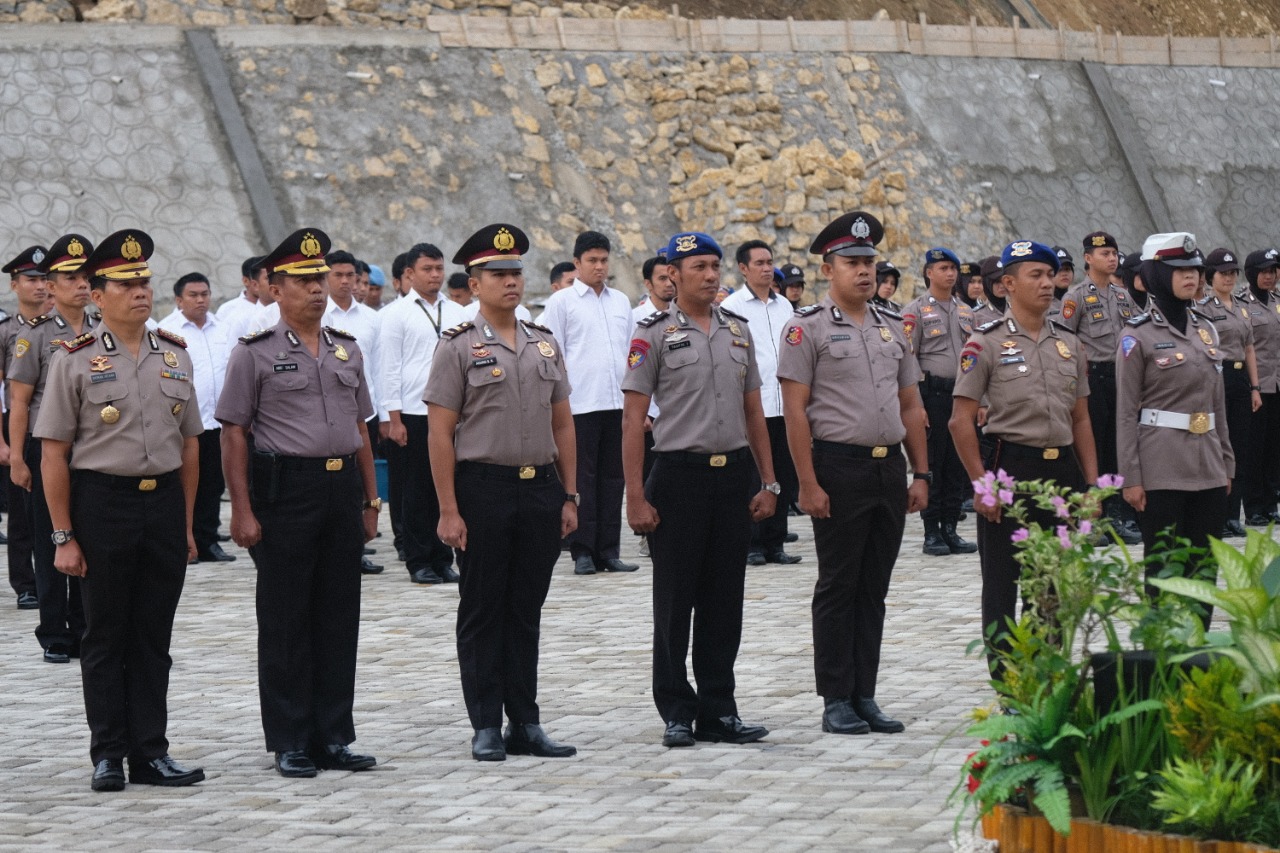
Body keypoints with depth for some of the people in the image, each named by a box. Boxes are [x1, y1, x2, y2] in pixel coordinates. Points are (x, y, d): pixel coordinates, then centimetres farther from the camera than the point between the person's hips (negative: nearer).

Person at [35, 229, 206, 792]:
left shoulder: (175, 355, 8)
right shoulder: (76, 361, -4)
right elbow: (53, 455, -5)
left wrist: (186, 523, 10)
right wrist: (64, 537, -9)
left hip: (164, 504, 4)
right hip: (102, 505, -3)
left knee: (154, 637, 8)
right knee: (105, 637, 5)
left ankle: (150, 753, 15)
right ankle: (108, 755, 13)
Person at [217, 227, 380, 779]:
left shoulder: (347, 351, 13)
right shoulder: (255, 353, -3)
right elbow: (233, 434, -5)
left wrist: (371, 500, 13)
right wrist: (242, 511, -12)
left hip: (343, 490, 5)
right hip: (285, 490, -5)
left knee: (339, 619, 7)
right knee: (285, 623, 1)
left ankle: (333, 738, 15)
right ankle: (290, 744, 8)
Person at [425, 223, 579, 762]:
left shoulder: (544, 344, 11)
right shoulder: (459, 347, -4)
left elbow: (563, 424, 14)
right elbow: (440, 433, -7)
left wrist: (569, 496, 9)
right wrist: (448, 510, -12)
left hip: (540, 488, 4)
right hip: (484, 489, -4)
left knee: (526, 611, 10)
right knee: (482, 614, 3)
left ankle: (526, 725, 15)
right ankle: (487, 729, 8)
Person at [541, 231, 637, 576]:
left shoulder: (621, 301, 15)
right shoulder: (562, 301, 1)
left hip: (618, 403, 5)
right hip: (580, 404, -4)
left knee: (612, 478, 6)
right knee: (582, 479, -2)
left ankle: (608, 551, 11)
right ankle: (582, 552, 3)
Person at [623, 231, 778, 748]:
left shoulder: (737, 331, 11)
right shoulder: (654, 334, -4)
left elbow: (753, 412, 15)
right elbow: (632, 419, -6)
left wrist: (769, 483, 9)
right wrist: (636, 497, -12)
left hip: (734, 476, 4)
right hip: (680, 476, -4)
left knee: (725, 602, 7)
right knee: (675, 603, 2)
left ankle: (718, 710, 14)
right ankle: (677, 713, 10)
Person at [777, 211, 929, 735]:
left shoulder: (893, 327, 14)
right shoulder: (807, 329, -5)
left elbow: (911, 407, 17)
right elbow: (795, 411, -9)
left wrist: (920, 474, 10)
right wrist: (808, 483, -15)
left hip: (889, 467, 6)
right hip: (839, 467, -5)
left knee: (874, 588, 9)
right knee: (838, 587, 0)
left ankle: (865, 696, 16)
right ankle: (836, 701, 6)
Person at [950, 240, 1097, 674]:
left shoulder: (1069, 343, 12)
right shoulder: (987, 342, -5)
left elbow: (1080, 419, 15)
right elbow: (961, 420, -6)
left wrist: (1092, 482, 8)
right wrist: (981, 484, -11)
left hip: (1063, 469, 5)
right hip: (1010, 466, -5)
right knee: (1002, 583, 2)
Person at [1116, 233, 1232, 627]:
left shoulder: (1206, 329, 13)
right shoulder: (1138, 336, -5)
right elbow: (1125, 412, -7)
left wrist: (1227, 463, 15)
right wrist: (1131, 477, -11)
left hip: (1208, 470, 6)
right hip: (1161, 472, -6)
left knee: (1203, 570, 7)